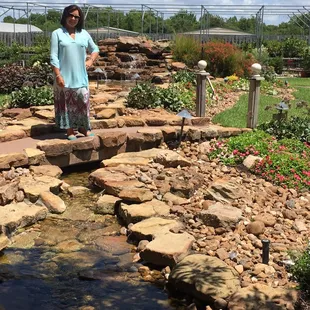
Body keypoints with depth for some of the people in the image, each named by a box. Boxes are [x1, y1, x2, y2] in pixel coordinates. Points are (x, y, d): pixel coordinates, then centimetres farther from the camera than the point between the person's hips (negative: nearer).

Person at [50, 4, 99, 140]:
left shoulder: (84, 34, 9)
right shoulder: (57, 33, -2)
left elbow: (95, 49, 22)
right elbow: (54, 57, -7)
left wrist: (90, 60, 4)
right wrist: (58, 75, -14)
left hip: (80, 76, 3)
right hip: (65, 76, -3)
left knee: (83, 101, 4)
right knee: (67, 103, 3)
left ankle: (83, 127, 19)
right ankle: (70, 131, 11)